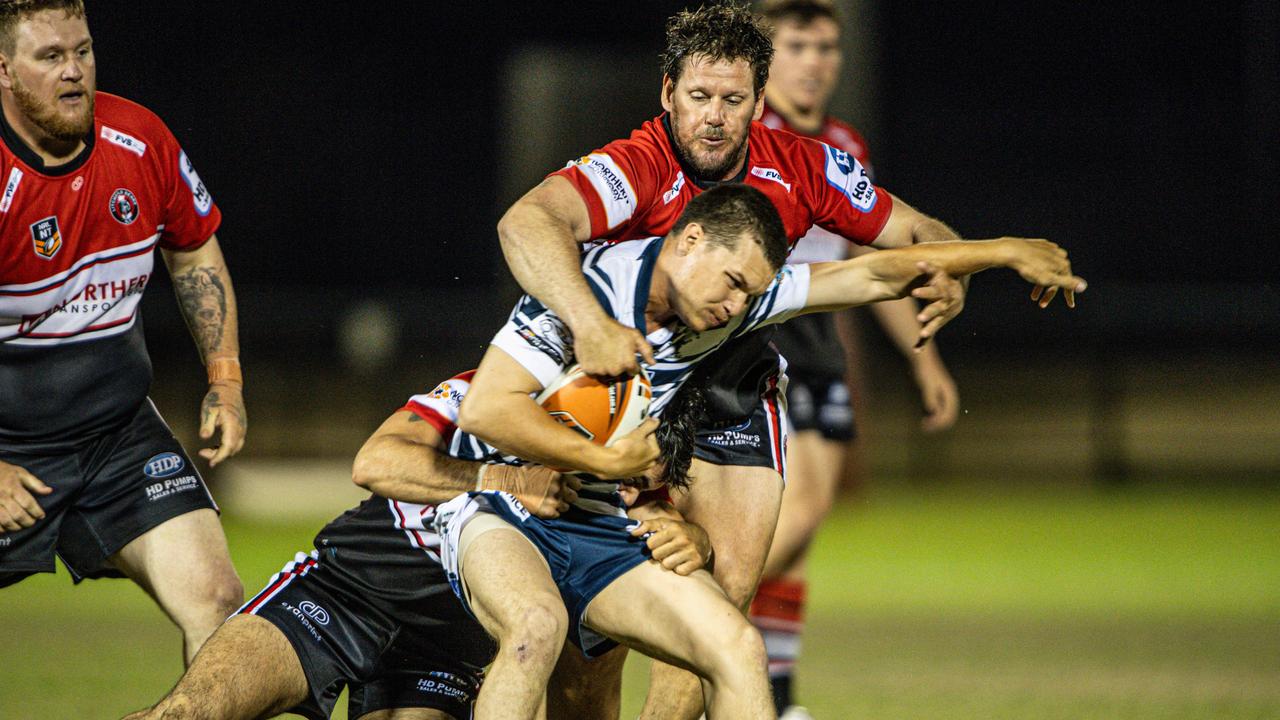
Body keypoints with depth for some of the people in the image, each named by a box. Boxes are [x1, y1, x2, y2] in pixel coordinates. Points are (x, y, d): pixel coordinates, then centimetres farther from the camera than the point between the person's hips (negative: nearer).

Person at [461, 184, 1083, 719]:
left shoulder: (734, 300, 0)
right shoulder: (588, 285, -19)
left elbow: (873, 275, 7)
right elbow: (484, 410, -23)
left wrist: (1009, 253, 7)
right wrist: (611, 462, -19)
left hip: (606, 534, 7)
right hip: (505, 517, -7)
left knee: (734, 645, -11)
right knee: (537, 626, -36)